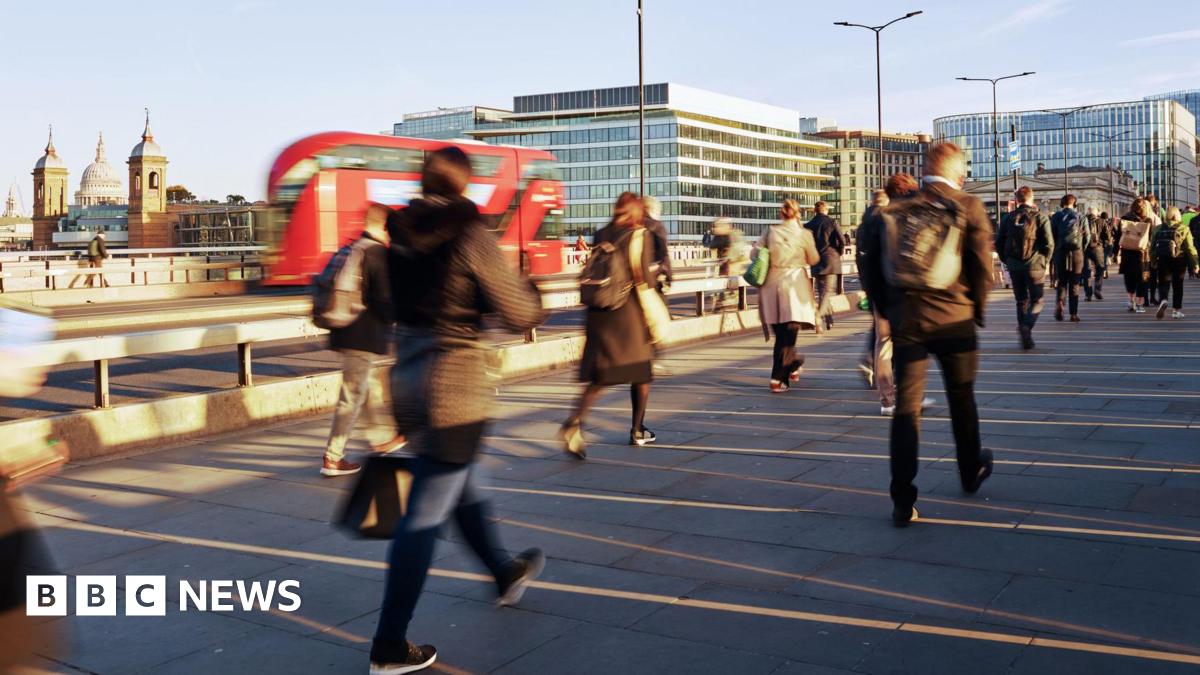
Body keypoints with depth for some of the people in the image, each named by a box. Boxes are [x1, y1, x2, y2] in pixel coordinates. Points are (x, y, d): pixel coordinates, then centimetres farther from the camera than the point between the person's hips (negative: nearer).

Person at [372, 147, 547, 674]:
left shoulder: (400, 233, 4)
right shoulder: (469, 235, -14)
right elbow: (519, 315, -10)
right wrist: (531, 292, 11)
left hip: (407, 382, 8)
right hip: (455, 389, -7)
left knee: (463, 486, 25)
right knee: (425, 516, -1)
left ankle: (506, 574, 48)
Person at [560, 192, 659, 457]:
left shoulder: (601, 234, 8)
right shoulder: (641, 235, -5)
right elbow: (644, 277, -11)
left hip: (599, 314, 4)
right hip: (630, 313, -4)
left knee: (601, 376, 5)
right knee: (641, 373, 15)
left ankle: (574, 422, -17)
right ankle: (638, 431, 23)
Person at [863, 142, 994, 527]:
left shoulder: (896, 213, 4)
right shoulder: (969, 208, -4)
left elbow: (876, 268, 4)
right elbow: (982, 265, -7)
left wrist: (888, 312, 15)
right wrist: (978, 309, 8)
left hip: (905, 322, 1)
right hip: (955, 320, -1)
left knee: (906, 408, 3)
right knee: (962, 399, 19)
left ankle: (903, 502, -1)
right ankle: (971, 472, 39)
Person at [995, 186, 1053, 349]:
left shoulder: (1007, 218, 3)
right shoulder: (1040, 218, -5)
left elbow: (999, 243, 3)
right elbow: (1049, 244, -8)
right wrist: (1045, 262, 6)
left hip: (1014, 267, 3)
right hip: (1034, 266, -3)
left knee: (1021, 301, 13)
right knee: (1036, 300, 7)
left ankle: (1026, 338, 12)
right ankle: (1027, 326, -20)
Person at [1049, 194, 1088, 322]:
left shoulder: (1056, 217, 1)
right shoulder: (1079, 217, 2)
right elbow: (1086, 236, 1)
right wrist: (1082, 250, 15)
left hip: (1060, 253, 0)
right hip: (1076, 252, 0)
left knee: (1062, 281, 11)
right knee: (1074, 283, 6)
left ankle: (1060, 302, -17)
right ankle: (1074, 313, 4)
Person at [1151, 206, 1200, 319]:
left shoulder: (1158, 229, 5)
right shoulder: (1184, 229, -2)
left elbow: (1152, 247, 5)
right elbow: (1190, 247, -6)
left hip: (1163, 260, 1)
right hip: (1179, 261, -1)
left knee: (1163, 283, 5)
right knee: (1178, 285, 11)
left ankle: (1163, 300, -26)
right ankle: (1176, 310, 15)